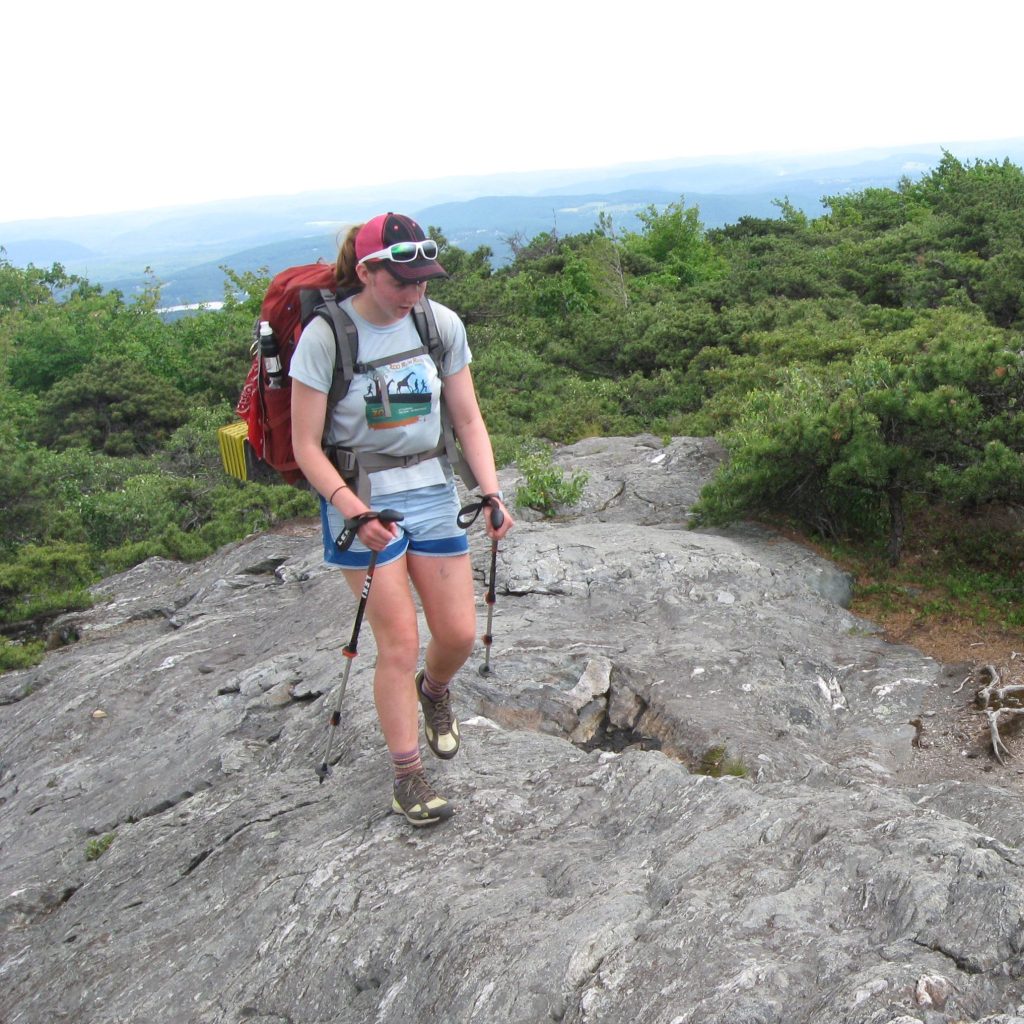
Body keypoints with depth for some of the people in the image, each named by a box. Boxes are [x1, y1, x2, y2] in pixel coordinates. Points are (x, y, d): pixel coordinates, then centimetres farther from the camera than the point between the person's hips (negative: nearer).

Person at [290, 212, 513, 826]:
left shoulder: (442, 324, -2)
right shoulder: (325, 336, -14)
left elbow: (468, 419, 5)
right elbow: (307, 447, -12)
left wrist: (492, 493, -7)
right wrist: (352, 510, -24)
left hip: (433, 492, 4)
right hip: (358, 499, -4)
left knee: (460, 634, 5)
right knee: (399, 642, -5)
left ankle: (433, 691, 41)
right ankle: (408, 775, 12)